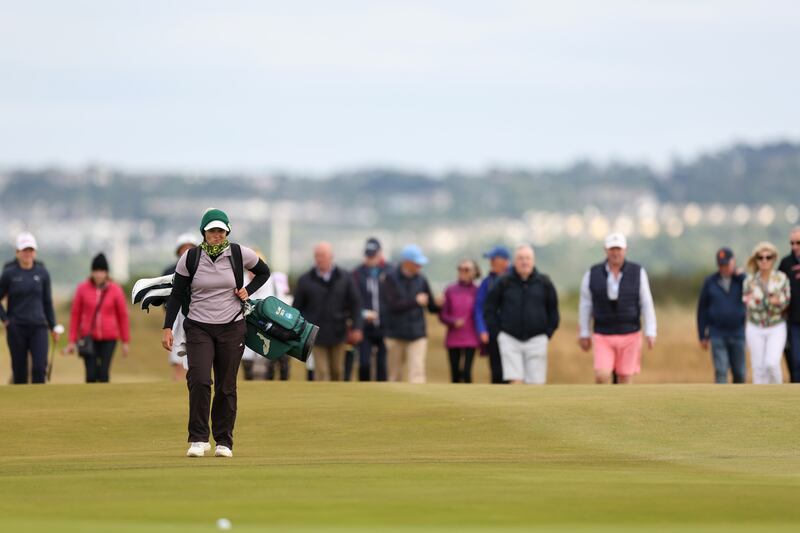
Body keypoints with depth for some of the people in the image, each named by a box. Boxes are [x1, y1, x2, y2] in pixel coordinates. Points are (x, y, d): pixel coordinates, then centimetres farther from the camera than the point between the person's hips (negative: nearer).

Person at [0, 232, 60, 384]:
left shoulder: (42, 273, 5)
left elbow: (48, 302, 11)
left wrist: (53, 327, 9)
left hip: (38, 327, 1)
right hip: (16, 329, -1)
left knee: (40, 367, -14)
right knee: (19, 371, 2)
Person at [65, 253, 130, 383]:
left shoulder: (115, 290, 0)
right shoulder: (82, 288, 0)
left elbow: (123, 316, 6)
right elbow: (75, 315, 4)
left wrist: (126, 342, 6)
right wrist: (72, 341, 3)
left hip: (109, 338, 0)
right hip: (89, 338, 0)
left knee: (103, 373, -3)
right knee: (91, 374, -7)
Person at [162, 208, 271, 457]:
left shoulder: (239, 254, -2)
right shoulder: (190, 258, -4)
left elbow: (264, 272, 16)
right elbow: (177, 294, 2)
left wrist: (247, 291, -1)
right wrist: (167, 327, -5)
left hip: (232, 328, 1)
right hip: (198, 328, -1)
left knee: (226, 387, 3)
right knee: (199, 380, -18)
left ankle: (224, 441, 14)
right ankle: (198, 439, -12)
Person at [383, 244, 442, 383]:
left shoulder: (421, 280, 5)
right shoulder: (391, 278, -4)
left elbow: (432, 307, 7)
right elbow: (393, 305, -15)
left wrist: (438, 304, -15)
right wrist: (416, 301, -20)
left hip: (417, 335, 1)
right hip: (396, 335, -1)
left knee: (417, 372, -13)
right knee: (395, 375, 10)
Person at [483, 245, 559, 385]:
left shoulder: (544, 283, 2)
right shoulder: (504, 283, 0)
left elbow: (553, 311, 13)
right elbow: (489, 309, 9)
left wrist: (548, 333, 6)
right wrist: (497, 330, 2)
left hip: (536, 339, 1)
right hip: (510, 339, -1)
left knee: (536, 384, -1)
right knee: (515, 383, -9)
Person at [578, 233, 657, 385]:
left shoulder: (637, 272, -6)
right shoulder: (593, 274, -5)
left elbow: (646, 304, -5)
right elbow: (585, 305, 4)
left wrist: (650, 333, -11)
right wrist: (584, 335, 6)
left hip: (630, 336, 0)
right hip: (603, 338, 0)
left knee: (625, 380, 2)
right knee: (601, 377, -18)